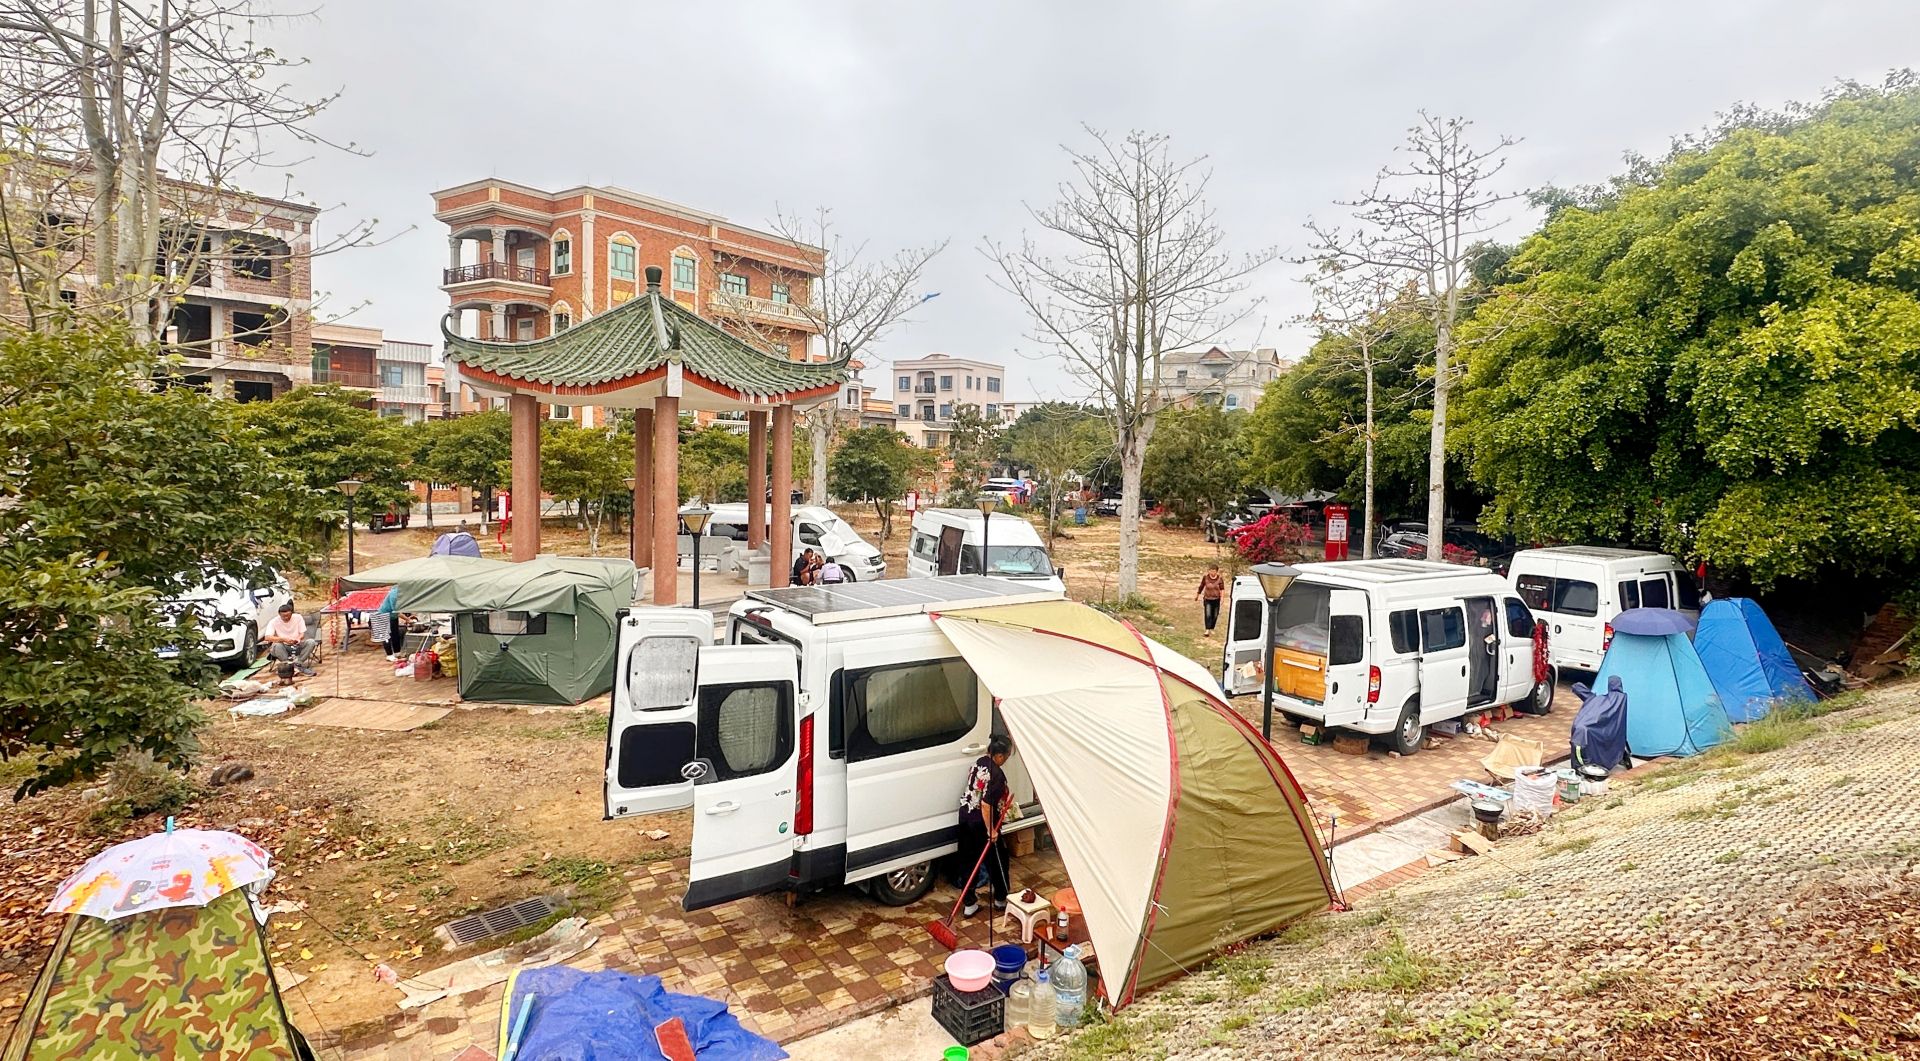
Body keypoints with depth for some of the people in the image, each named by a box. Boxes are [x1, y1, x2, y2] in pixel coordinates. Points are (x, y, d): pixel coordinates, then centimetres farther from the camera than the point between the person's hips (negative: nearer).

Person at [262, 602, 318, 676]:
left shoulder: (298, 618, -2)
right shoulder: (274, 622, -8)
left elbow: (302, 633, -1)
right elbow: (267, 637, -21)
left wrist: (298, 639, -25)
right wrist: (284, 639, -35)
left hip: (297, 645, 2)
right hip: (283, 648, -2)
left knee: (311, 642, -26)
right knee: (277, 645, -37)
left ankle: (297, 663, -29)